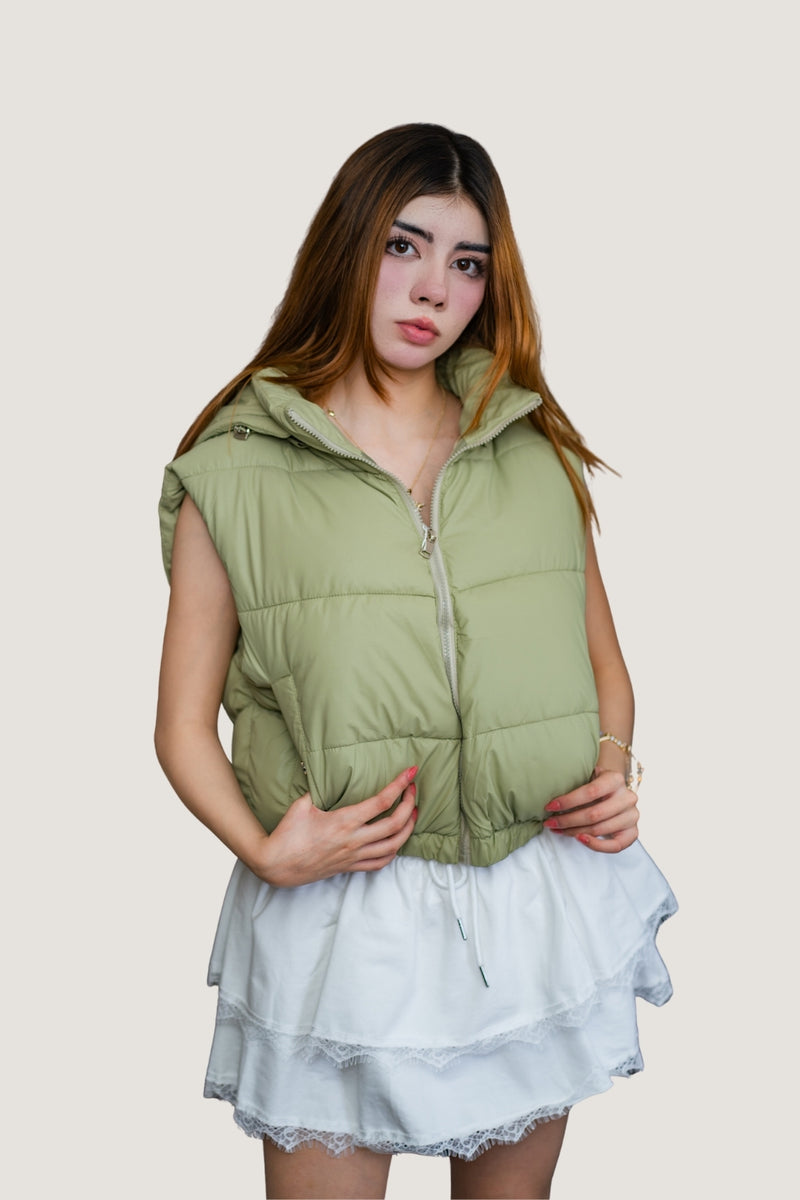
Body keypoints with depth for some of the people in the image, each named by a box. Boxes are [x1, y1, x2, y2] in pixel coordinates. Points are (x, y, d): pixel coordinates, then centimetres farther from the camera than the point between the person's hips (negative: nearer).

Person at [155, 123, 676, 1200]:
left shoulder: (536, 449, 7)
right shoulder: (238, 474, -3)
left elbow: (603, 658, 15)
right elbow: (186, 725, -1)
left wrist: (615, 769, -4)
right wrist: (265, 851, -17)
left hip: (543, 902, 3)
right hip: (341, 916, -3)